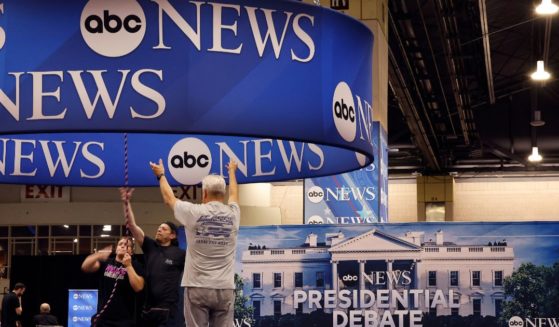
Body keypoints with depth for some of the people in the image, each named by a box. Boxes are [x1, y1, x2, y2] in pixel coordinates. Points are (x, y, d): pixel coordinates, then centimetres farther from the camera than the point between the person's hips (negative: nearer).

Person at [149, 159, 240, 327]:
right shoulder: (232, 214, 5)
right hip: (225, 289, 2)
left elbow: (169, 198, 15)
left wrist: (161, 175, 35)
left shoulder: (194, 212, -4)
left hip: (198, 288, -2)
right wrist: (232, 171, 50)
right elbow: (234, 195, 30)